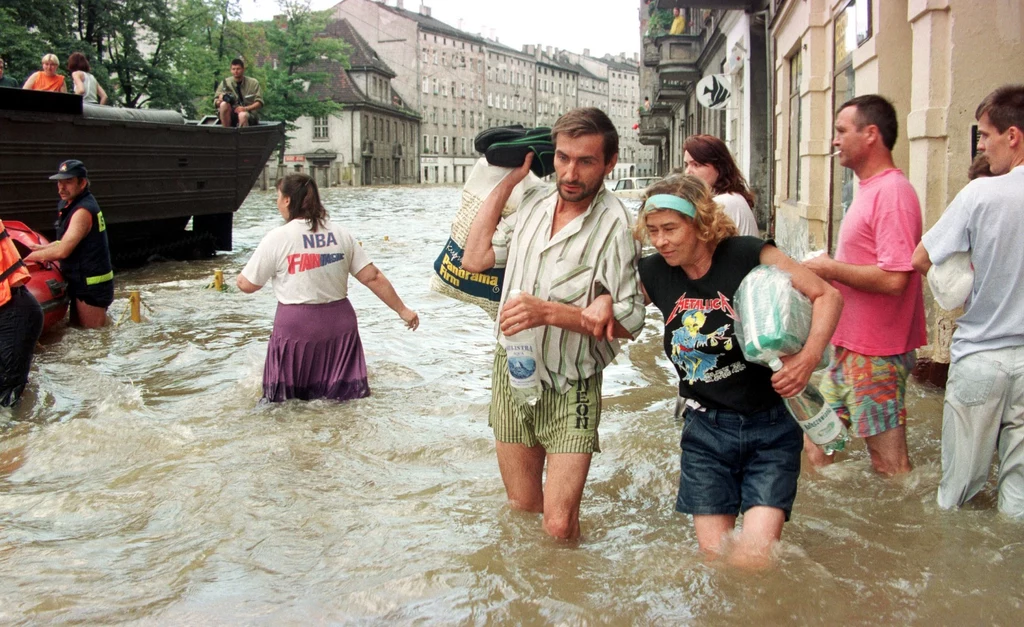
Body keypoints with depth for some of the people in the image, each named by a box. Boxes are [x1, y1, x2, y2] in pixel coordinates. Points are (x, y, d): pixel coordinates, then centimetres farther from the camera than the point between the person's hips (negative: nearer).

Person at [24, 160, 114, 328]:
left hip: (92, 284, -10)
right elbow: (67, 241, 19)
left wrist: (31, 256, -12)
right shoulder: (72, 205, 10)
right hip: (84, 282, 10)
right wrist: (41, 248, 7)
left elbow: (62, 251, -24)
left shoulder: (83, 211, -21)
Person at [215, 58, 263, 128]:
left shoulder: (253, 83, 3)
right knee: (224, 104, -28)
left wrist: (245, 108, -19)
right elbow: (215, 103, 7)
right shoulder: (225, 83, 7)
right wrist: (220, 101, -18)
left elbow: (259, 103, -3)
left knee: (242, 115, -37)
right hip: (230, 117, 2)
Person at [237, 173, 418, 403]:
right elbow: (372, 277, 1)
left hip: (296, 326, -3)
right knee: (345, 394, 14)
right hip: (339, 323, 3)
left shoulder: (277, 238, -8)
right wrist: (402, 310, 9)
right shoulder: (340, 233, 2)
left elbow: (247, 285, -1)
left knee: (283, 398, 12)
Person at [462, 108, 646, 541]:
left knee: (559, 525, -7)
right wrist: (506, 183, 1)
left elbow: (627, 321, -19)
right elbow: (475, 258, 2)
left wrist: (549, 312, -28)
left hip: (570, 390, -5)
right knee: (521, 509, 18)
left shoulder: (614, 225, -18)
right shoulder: (534, 202, 3)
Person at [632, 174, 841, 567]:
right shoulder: (653, 274, -2)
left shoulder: (747, 255, -13)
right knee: (713, 555, 4)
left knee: (755, 557, -11)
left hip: (770, 423, -3)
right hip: (705, 429, 3)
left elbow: (827, 295, -8)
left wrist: (808, 357, -24)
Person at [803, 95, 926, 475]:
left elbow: (893, 279, -27)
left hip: (877, 354, -11)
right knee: (817, 438, 18)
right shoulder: (870, 190, 14)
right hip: (851, 346, 11)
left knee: (889, 465, -1)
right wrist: (827, 268, 7)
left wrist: (830, 269, -15)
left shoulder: (892, 191, -18)